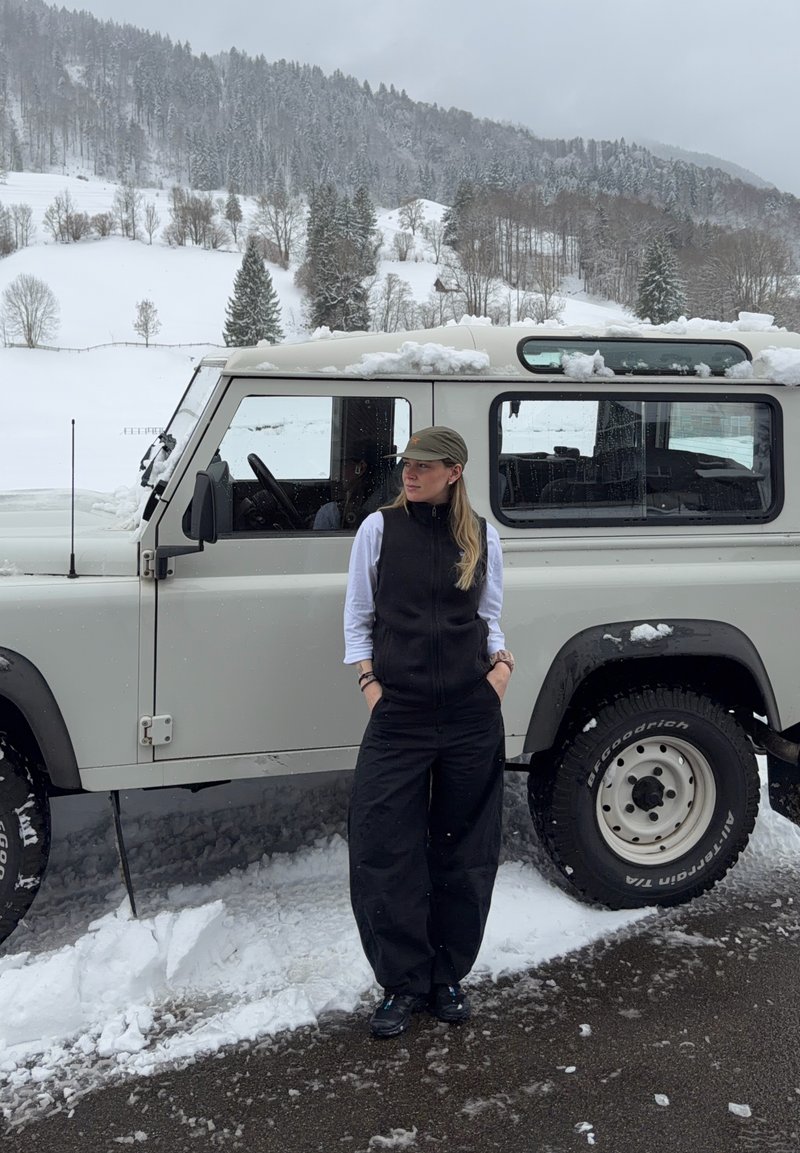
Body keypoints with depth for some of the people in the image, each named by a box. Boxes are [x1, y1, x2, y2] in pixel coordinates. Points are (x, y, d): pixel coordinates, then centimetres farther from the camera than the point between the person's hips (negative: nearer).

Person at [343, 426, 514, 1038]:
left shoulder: (482, 536, 5)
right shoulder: (379, 528, 1)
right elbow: (358, 617, 6)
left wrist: (502, 661, -4)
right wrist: (369, 680, -5)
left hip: (472, 714, 2)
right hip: (399, 713, -1)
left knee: (465, 850, 11)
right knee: (384, 850, -2)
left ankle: (449, 976, 29)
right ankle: (404, 983, 16)